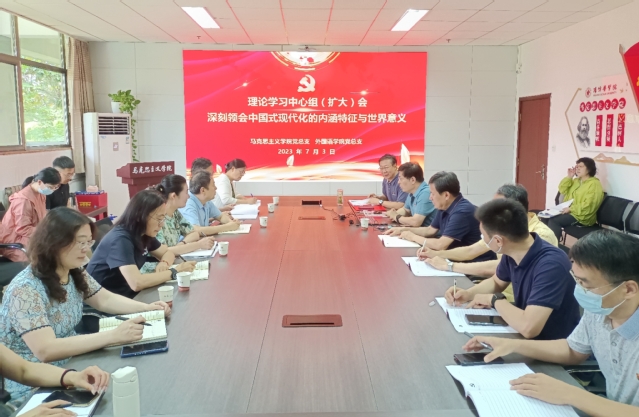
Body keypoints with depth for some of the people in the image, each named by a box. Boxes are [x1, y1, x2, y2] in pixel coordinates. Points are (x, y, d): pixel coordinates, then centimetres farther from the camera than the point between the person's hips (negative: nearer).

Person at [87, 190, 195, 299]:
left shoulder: (144, 234, 1)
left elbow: (168, 252, 13)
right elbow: (137, 283, -32)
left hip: (126, 295, 7)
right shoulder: (120, 239, -23)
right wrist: (174, 272, -22)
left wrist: (164, 263, -9)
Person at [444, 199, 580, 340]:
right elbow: (496, 282, 15)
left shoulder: (550, 264, -30)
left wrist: (494, 299, -21)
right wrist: (468, 294, -4)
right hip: (525, 338, 6)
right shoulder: (512, 253, -7)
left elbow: (528, 327, -38)